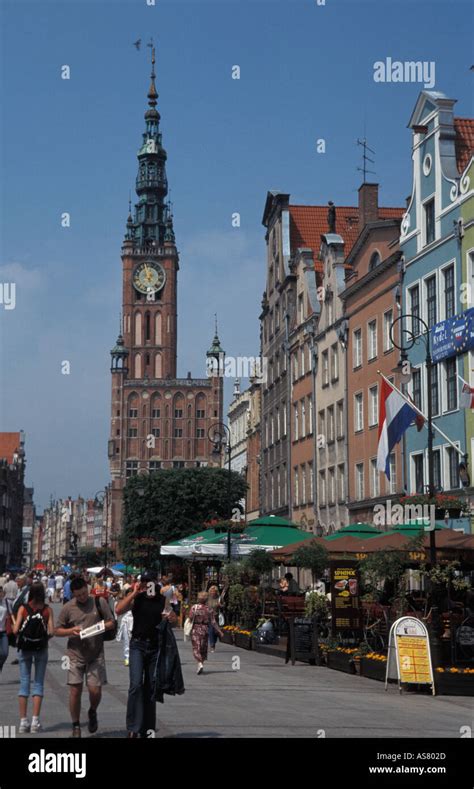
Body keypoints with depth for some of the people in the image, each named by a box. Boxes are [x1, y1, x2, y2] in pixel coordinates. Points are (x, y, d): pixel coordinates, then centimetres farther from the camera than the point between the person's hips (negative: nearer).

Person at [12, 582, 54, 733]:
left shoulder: (23, 608, -6)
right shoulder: (47, 609, -6)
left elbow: (15, 630, -12)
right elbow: (51, 632, -11)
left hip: (25, 649, 0)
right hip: (41, 649, 0)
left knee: (24, 683, 7)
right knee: (39, 683, 7)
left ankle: (23, 721, 5)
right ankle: (35, 721, 1)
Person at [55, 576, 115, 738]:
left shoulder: (99, 602, 0)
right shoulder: (67, 608, -2)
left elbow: (111, 623, 5)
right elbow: (57, 630, 4)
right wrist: (71, 630, -15)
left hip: (96, 655, 0)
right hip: (75, 655, 0)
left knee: (95, 690, -2)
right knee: (75, 691, -2)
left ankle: (92, 712, 31)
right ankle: (76, 726, 15)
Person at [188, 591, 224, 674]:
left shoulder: (194, 608, -7)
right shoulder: (209, 609, -1)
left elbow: (190, 618, -8)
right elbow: (213, 622, -2)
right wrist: (219, 631, 3)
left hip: (195, 630, -3)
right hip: (205, 630, 3)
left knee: (196, 647, -4)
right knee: (203, 648, 15)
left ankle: (200, 663, -24)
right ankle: (201, 663, 21)